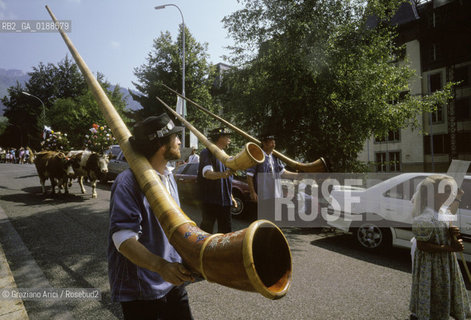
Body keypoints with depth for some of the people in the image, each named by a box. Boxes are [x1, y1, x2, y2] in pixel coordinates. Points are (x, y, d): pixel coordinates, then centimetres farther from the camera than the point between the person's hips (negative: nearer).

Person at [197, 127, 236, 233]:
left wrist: (231, 196, 23)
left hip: (224, 200, 8)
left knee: (226, 229, 11)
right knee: (207, 228, -2)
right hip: (210, 200, -7)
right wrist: (222, 174, -45)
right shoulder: (207, 152, -8)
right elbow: (207, 173, -27)